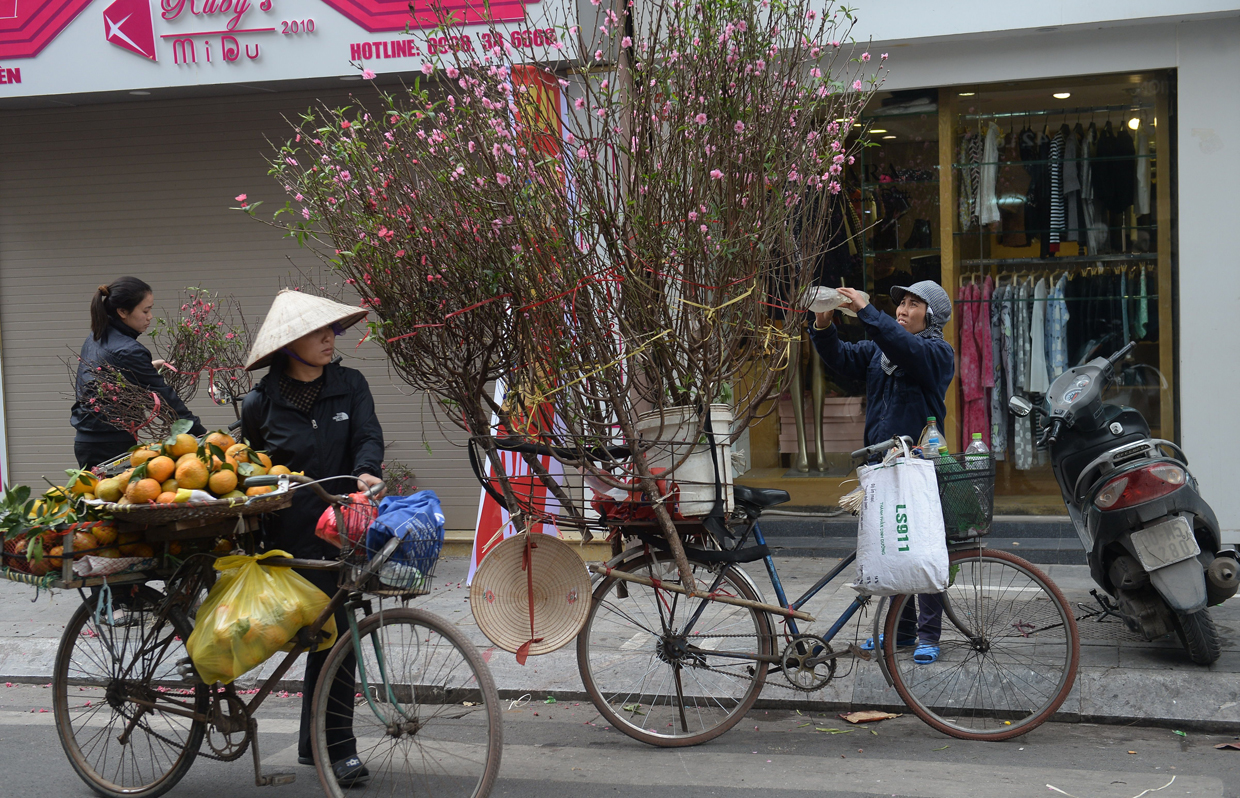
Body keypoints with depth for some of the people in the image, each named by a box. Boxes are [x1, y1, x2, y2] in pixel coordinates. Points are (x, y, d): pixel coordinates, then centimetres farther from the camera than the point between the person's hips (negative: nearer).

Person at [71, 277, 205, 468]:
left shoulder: (95, 338, 9)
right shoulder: (129, 352, -18)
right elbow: (164, 397, -17)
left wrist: (149, 367, 23)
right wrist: (203, 434, -14)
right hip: (112, 445, -9)